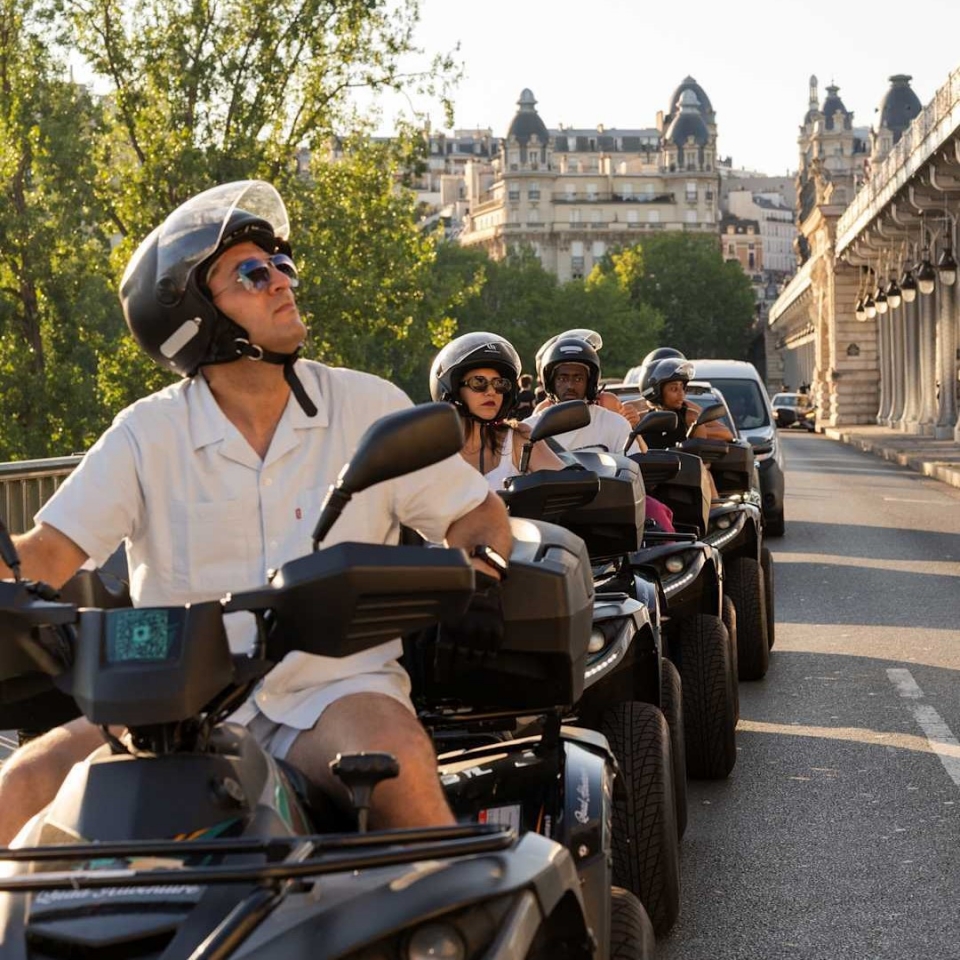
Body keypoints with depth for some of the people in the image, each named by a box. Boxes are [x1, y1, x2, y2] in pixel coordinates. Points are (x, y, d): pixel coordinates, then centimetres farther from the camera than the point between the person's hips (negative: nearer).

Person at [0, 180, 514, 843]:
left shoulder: (369, 407, 6)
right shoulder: (149, 434, 4)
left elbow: (476, 513, 11)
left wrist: (480, 570, -11)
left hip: (333, 691, -1)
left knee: (399, 761, -34)